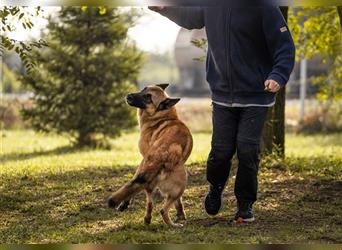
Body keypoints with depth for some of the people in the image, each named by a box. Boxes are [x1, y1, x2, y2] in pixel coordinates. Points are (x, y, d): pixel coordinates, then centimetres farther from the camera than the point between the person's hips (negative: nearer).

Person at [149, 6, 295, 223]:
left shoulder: (264, 7, -13)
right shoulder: (210, 6, 2)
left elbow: (285, 47, -14)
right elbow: (189, 17, 26)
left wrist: (278, 76, -29)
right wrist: (164, 8, 17)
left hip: (256, 98, -3)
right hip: (222, 96, 3)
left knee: (247, 150, -6)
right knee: (221, 150, 2)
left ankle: (246, 205, 13)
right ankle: (215, 189, 32)